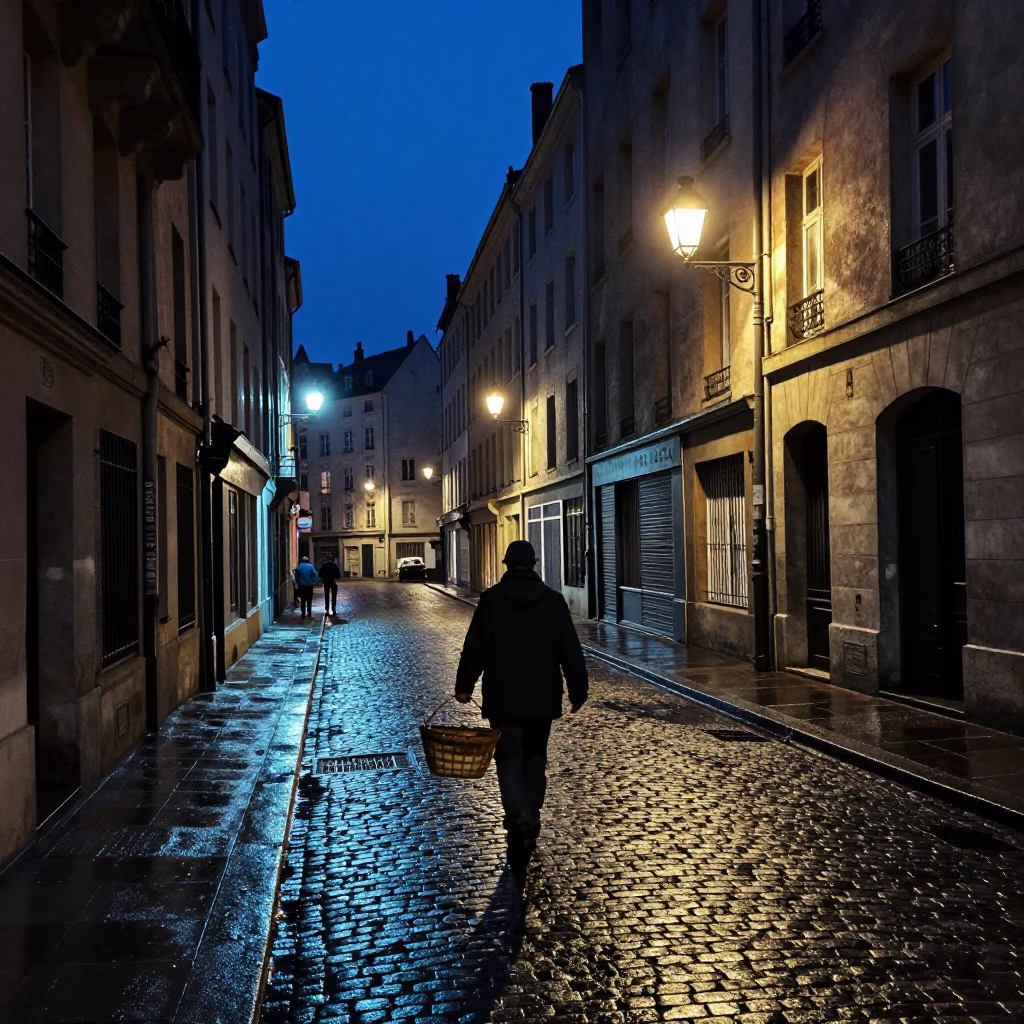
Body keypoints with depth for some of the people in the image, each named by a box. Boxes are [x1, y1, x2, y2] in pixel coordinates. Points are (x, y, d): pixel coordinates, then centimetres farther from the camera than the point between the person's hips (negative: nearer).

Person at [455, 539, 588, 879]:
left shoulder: (491, 600, -5)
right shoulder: (553, 600, 0)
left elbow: (475, 648, -6)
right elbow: (571, 651, 2)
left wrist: (464, 686, 3)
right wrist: (578, 691, 10)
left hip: (503, 699, -2)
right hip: (543, 699, 2)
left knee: (509, 761, 1)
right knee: (535, 762, 15)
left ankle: (520, 821, -20)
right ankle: (527, 830, 22)